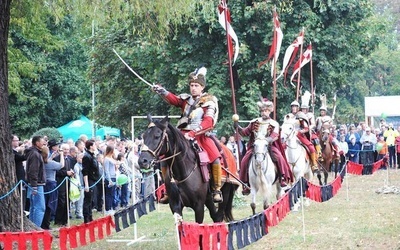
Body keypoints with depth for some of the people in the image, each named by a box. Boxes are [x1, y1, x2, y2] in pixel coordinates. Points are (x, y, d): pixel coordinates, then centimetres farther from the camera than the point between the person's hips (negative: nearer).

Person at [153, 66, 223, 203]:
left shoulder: (209, 102, 1)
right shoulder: (186, 99, 14)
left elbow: (208, 123, -12)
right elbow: (173, 99, -6)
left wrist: (193, 133, -26)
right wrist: (161, 91, -27)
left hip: (201, 135, -4)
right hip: (183, 135, 4)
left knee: (215, 157, -29)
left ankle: (217, 190, -19)